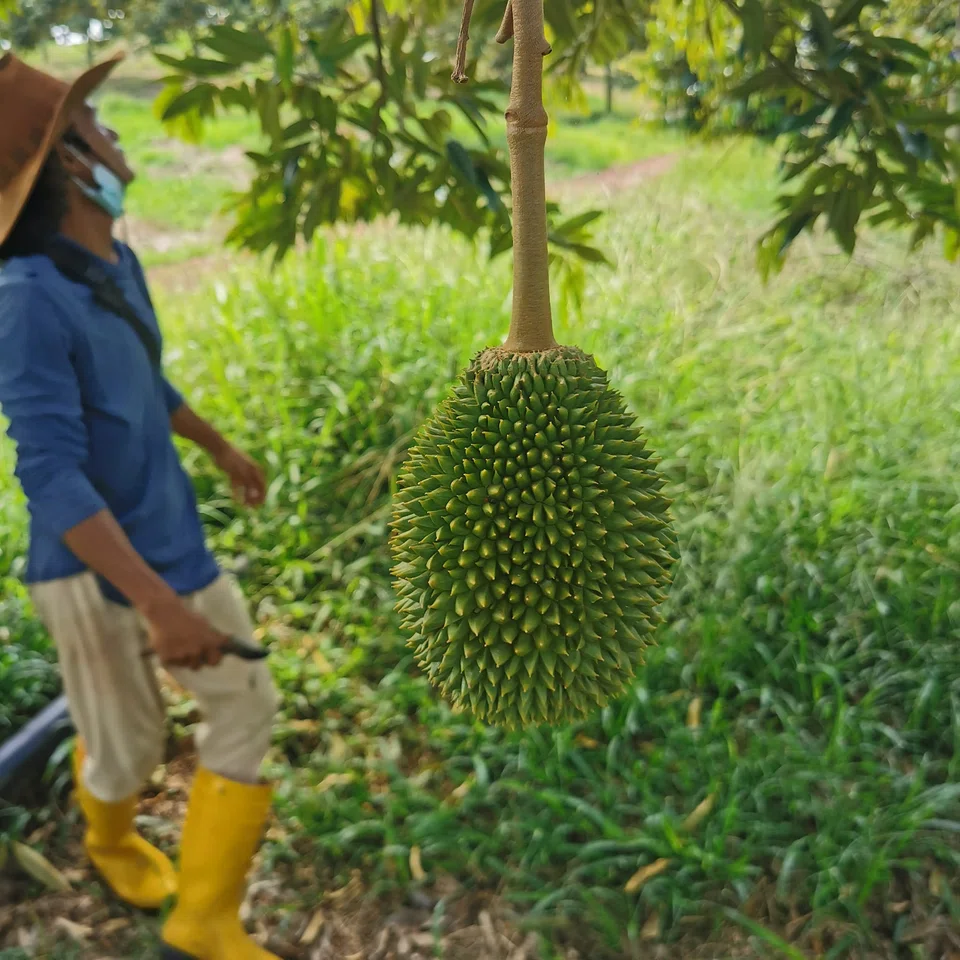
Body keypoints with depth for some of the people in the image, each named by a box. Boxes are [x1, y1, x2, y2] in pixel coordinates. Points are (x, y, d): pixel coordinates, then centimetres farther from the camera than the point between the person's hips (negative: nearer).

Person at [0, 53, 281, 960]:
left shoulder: (117, 261, 1)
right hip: (95, 568, -7)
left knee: (247, 705, 10)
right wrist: (161, 606, -36)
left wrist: (223, 449, 31)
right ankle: (111, 841, 51)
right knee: (127, 745, 13)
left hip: (173, 539, 8)